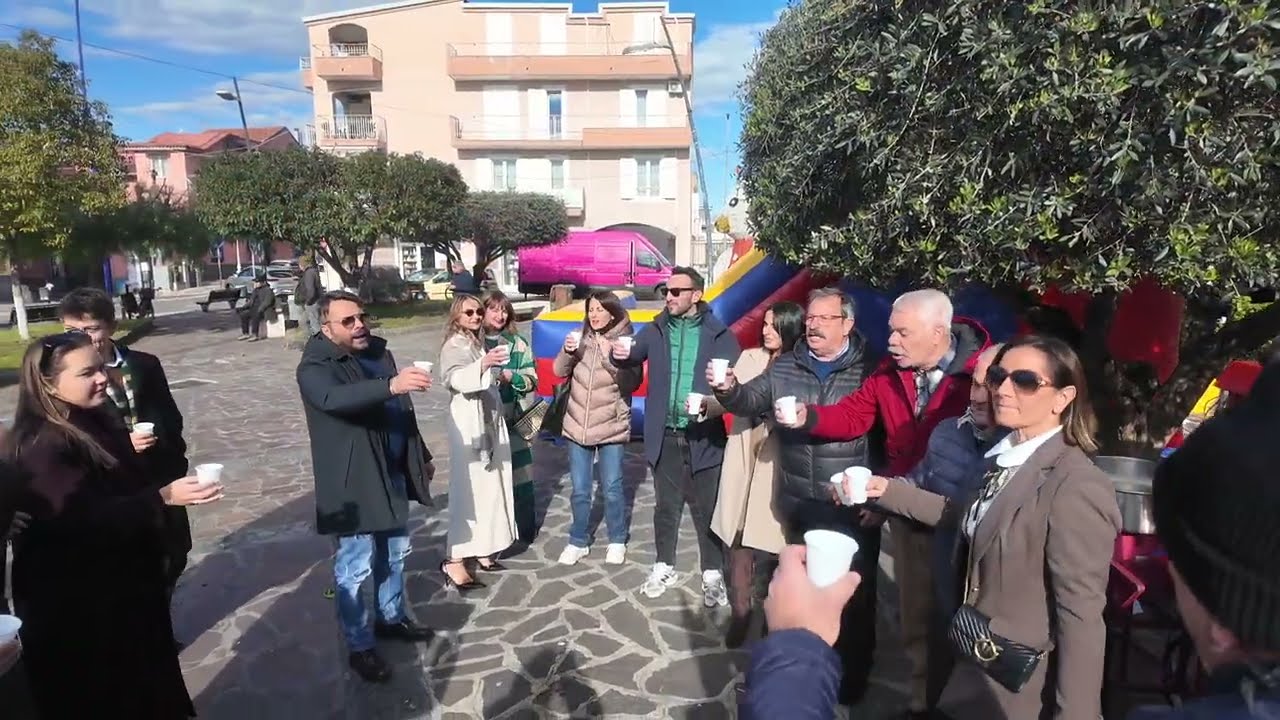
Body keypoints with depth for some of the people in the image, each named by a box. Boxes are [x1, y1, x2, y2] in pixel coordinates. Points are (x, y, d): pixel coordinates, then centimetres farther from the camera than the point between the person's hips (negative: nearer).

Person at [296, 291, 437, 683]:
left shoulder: (378, 352, 7)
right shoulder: (315, 366, -15)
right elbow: (334, 397, -39)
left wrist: (422, 456, 21)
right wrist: (391, 385, -53)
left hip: (393, 473, 7)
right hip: (353, 482, -7)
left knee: (395, 553, 20)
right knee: (355, 568, 3)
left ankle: (393, 618, 40)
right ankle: (360, 647, 20)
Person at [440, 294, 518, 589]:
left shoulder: (480, 342, 18)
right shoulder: (453, 346, -6)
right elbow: (454, 379, -26)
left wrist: (498, 373, 11)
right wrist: (484, 364, -38)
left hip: (490, 419, 8)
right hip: (468, 423, -8)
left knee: (489, 485, 9)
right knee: (468, 488, -11)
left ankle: (481, 549, 17)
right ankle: (455, 560, -7)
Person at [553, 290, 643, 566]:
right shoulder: (581, 337, 2)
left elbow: (631, 382, -15)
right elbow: (560, 371, 1)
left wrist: (610, 358, -26)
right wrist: (568, 351, -18)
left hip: (611, 427, -3)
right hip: (578, 425, 3)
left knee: (612, 488, 7)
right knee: (579, 490, 11)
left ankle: (617, 541, 26)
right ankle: (578, 541, 27)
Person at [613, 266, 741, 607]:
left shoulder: (719, 335, -5)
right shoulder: (656, 329, 3)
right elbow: (635, 355, -6)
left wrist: (714, 404, -27)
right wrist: (622, 353, -29)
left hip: (704, 436, -2)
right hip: (665, 436, 3)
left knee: (706, 509, 9)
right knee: (665, 506, 16)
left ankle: (713, 575, 26)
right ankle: (664, 567, 34)